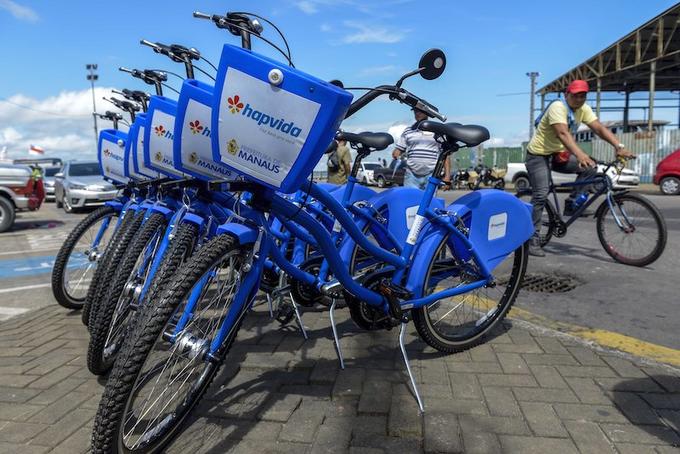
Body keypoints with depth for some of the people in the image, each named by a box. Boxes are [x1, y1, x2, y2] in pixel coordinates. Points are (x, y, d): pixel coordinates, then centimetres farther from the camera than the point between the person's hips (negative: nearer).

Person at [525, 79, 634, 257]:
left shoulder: (583, 109, -1)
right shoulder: (558, 107, -22)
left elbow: (599, 128, -9)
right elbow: (562, 133, -37)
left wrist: (619, 147, -24)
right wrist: (580, 154, -51)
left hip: (558, 154, 7)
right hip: (538, 154, -7)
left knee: (590, 168, -10)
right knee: (540, 195, -15)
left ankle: (571, 204, 1)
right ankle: (532, 240, -11)